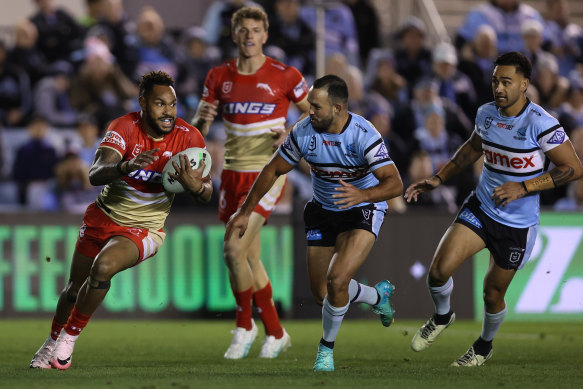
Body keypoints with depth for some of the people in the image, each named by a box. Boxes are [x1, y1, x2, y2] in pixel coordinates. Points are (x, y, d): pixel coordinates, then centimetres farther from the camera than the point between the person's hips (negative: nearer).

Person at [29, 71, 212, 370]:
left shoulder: (189, 138, -16)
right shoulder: (125, 128, -20)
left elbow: (205, 194, -9)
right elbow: (95, 175, -34)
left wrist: (194, 186, -35)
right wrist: (127, 166, -55)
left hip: (143, 229, -1)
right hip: (103, 218, 1)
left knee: (103, 267, -29)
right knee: (75, 288, 12)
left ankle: (70, 335, -7)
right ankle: (53, 342, 43)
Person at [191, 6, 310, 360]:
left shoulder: (285, 76, -4)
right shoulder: (220, 77, 6)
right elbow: (198, 130, 9)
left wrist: (293, 133, -12)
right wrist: (203, 117, -14)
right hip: (233, 174, 5)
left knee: (234, 249, -19)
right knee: (250, 259, 6)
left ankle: (245, 325, -2)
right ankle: (276, 333, 19)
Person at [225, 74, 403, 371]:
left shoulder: (363, 135, -27)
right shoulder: (304, 131, -15)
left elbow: (395, 184, -32)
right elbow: (274, 170, -1)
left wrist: (363, 195, -51)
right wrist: (245, 211, -2)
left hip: (362, 211, -5)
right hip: (322, 211, 5)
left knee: (337, 280, -23)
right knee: (321, 293, 7)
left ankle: (327, 347, 3)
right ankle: (378, 296, 40)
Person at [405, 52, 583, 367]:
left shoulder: (540, 124, -20)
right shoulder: (486, 114, -1)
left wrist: (523, 187, -23)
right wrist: (438, 179, 15)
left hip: (518, 224, -4)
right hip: (480, 208, 4)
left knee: (493, 293, 10)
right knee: (440, 269, -16)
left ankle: (484, 347, 40)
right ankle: (442, 316, 17)